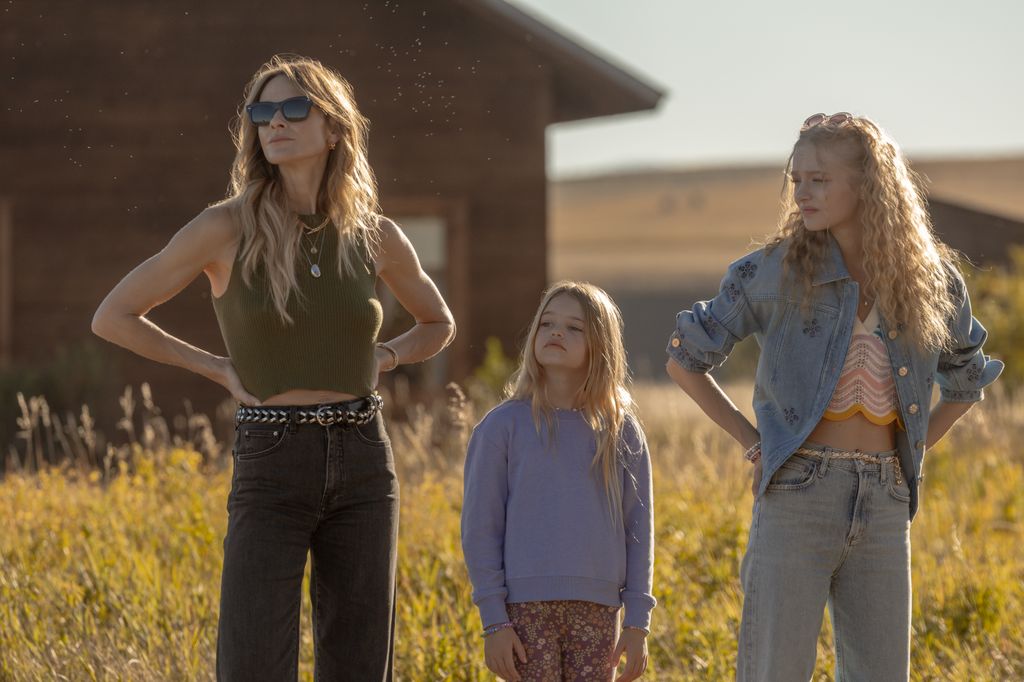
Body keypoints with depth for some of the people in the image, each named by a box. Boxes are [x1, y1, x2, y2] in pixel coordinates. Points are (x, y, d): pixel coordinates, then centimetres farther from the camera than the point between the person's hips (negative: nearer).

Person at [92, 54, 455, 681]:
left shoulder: (376, 236, 4)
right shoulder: (227, 228, -6)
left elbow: (438, 324, 24)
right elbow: (114, 317, 2)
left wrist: (381, 359, 5)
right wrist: (216, 368, -1)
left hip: (364, 467, 3)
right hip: (271, 470, -3)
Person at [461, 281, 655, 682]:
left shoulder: (622, 433, 6)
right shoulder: (504, 426, 0)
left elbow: (638, 529, 8)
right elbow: (480, 528, 0)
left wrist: (638, 622, 4)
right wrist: (493, 620, -6)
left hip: (598, 610, 2)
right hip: (527, 608, -2)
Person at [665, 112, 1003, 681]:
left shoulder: (932, 282, 4)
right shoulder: (777, 271, -3)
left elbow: (966, 379, 23)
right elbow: (685, 360, 6)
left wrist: (913, 453, 11)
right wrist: (752, 441, 0)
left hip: (883, 509, 3)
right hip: (796, 501, -3)